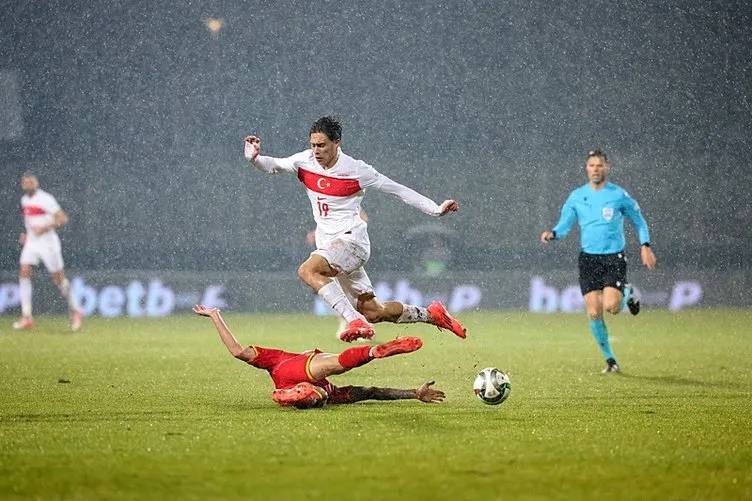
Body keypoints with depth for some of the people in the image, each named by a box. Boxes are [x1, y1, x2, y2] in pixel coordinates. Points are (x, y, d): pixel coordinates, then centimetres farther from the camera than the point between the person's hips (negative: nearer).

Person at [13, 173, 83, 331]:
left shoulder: (45, 199, -15)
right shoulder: (24, 200, 9)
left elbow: (63, 219, -18)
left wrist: (44, 228, -25)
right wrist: (26, 234, 14)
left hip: (48, 242, -7)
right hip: (31, 242, 7)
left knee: (58, 278, 1)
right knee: (23, 274, -9)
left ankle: (75, 312, 20)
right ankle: (26, 317, -9)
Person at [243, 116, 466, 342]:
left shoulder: (356, 169, -9)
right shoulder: (306, 161, 4)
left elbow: (398, 190, -3)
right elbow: (273, 166, 10)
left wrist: (436, 209, -3)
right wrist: (254, 158, -13)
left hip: (351, 240, -6)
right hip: (329, 246, 6)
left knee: (308, 270, -32)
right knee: (372, 312, 7)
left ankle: (356, 322, -34)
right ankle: (431, 314, 26)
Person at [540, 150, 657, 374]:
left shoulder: (619, 195, -2)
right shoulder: (576, 197, 4)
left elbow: (638, 221, 10)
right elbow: (564, 225, 4)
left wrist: (645, 246, -1)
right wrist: (552, 234, -18)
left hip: (614, 257, -2)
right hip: (588, 258, 2)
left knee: (611, 306, -20)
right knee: (594, 312, -4)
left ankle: (628, 294, 16)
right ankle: (610, 360, 12)